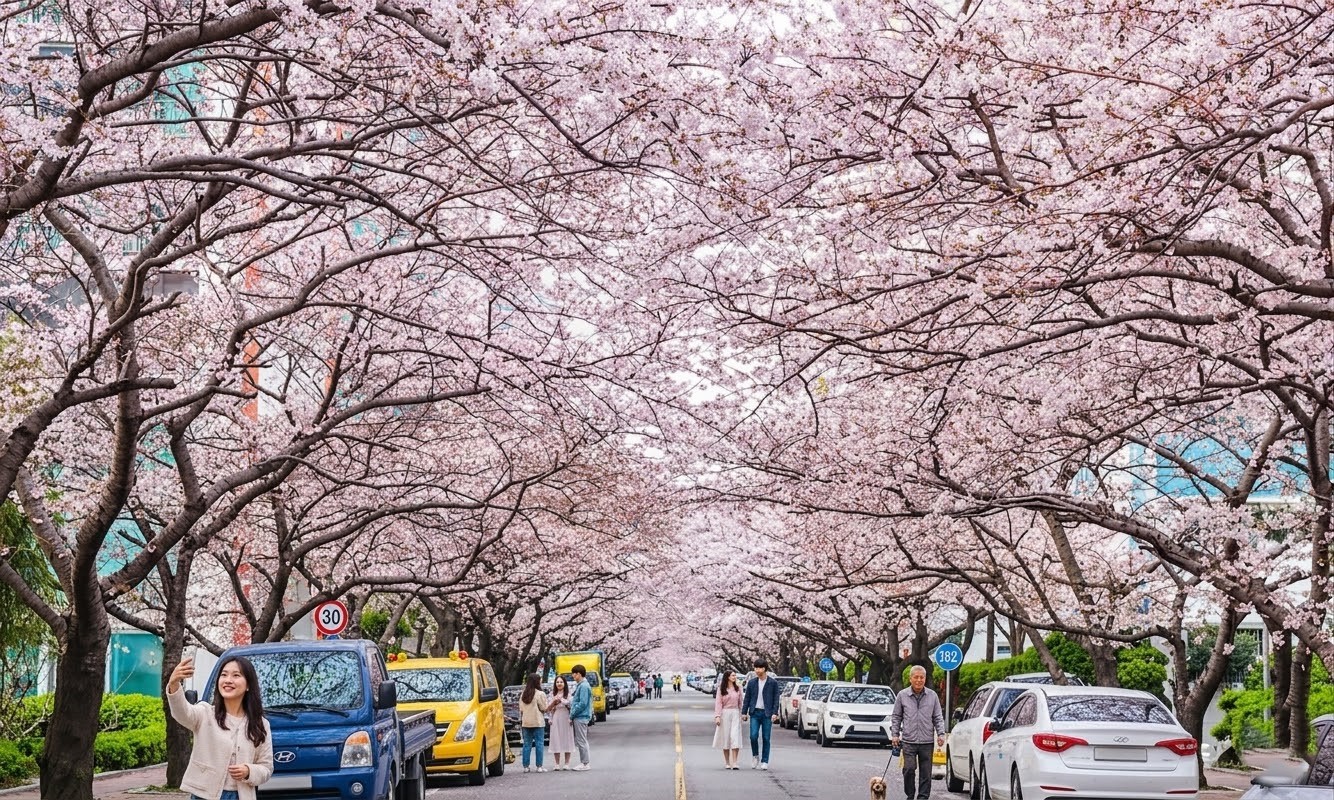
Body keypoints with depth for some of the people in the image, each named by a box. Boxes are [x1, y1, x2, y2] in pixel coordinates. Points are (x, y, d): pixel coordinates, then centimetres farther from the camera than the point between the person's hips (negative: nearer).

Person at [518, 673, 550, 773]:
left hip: (526, 722, 5)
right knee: (539, 744, -1)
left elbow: (521, 709, 10)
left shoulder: (523, 694, 8)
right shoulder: (540, 694, -9)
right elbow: (544, 709, -7)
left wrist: (520, 721, 15)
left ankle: (525, 766, 7)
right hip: (538, 722, -5)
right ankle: (539, 766, -3)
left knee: (527, 744, 8)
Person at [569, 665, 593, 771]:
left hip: (581, 717, -10)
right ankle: (583, 762, 18)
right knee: (580, 741, 13)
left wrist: (572, 715, -14)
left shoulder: (583, 686, -15)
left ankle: (585, 764, 0)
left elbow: (582, 703, -20)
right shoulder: (580, 685, 16)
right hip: (579, 717, 10)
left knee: (581, 741, -4)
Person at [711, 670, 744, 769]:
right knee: (725, 737, 3)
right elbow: (718, 703, -3)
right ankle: (727, 763, 12)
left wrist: (741, 714, 10)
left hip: (735, 713, 1)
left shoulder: (738, 688, 7)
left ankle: (734, 763, -12)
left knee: (735, 737, -9)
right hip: (725, 713, -1)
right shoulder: (721, 689, 1)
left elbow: (740, 702, 12)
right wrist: (717, 716, -11)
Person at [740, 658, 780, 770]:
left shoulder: (773, 683, 2)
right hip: (755, 713, 2)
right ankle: (755, 755, 13)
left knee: (766, 738, -1)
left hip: (767, 714, -1)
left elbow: (776, 699, 0)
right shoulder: (751, 683, 9)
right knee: (753, 736, -11)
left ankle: (764, 762, 8)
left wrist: (775, 713, -9)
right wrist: (744, 712, 5)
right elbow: (747, 699, 11)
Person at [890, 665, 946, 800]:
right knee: (909, 769, -11)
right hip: (909, 741, -1)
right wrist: (895, 734, 3)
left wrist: (941, 734, 0)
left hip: (927, 742, 1)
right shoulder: (902, 695, 5)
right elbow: (896, 717, 10)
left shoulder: (932, 696, 7)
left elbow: (938, 717, 11)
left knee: (926, 772, 4)